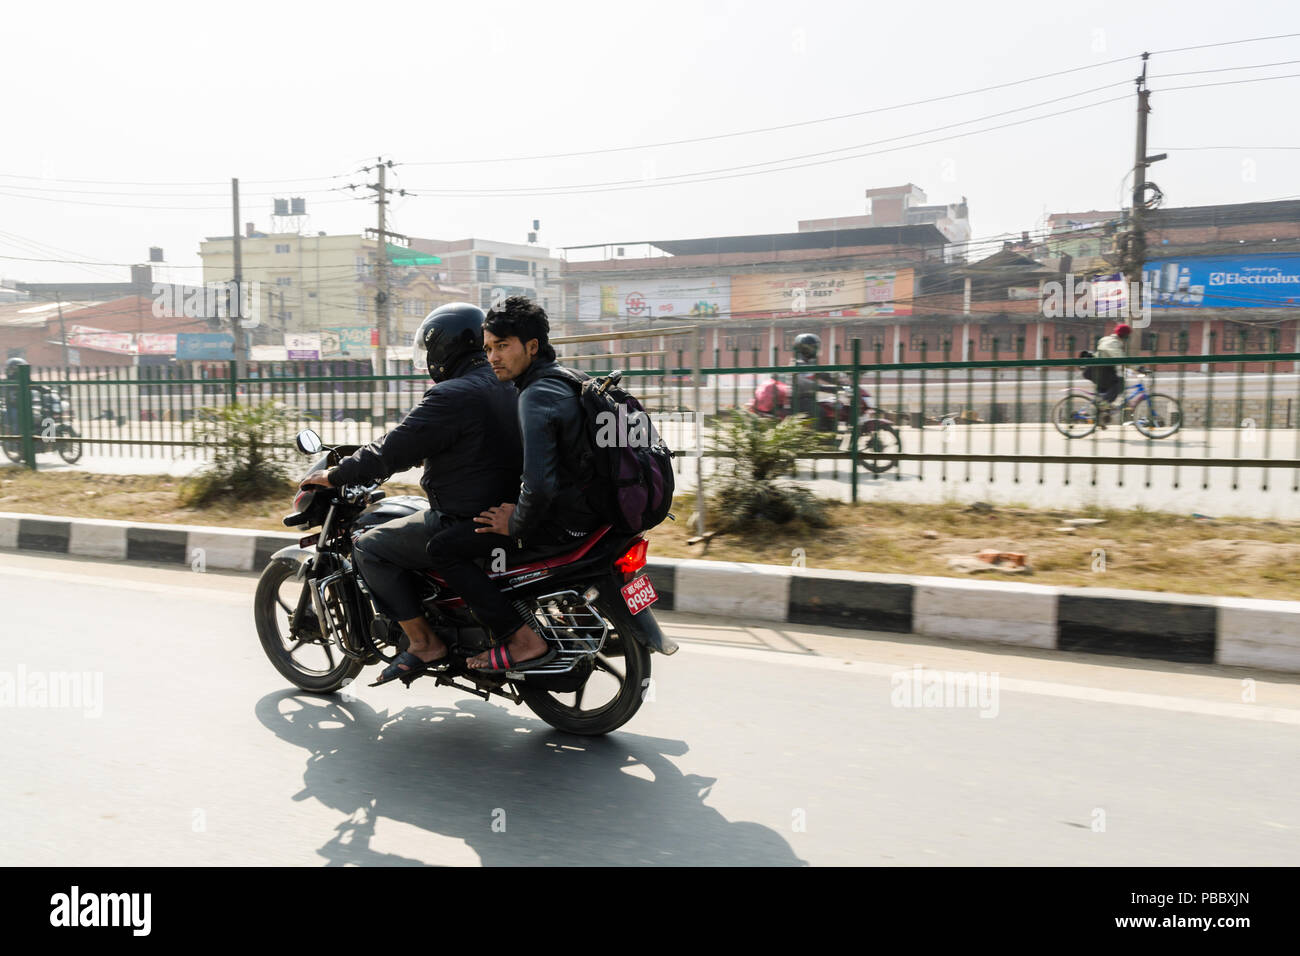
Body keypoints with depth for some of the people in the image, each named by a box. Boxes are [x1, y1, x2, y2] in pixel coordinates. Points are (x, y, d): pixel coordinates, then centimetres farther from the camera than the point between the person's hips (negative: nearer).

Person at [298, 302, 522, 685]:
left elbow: (394, 450, -17)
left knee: (369, 546, 0)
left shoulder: (451, 396, -18)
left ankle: (424, 643, 0)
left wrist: (333, 475, -3)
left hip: (466, 524, -10)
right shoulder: (505, 387, 11)